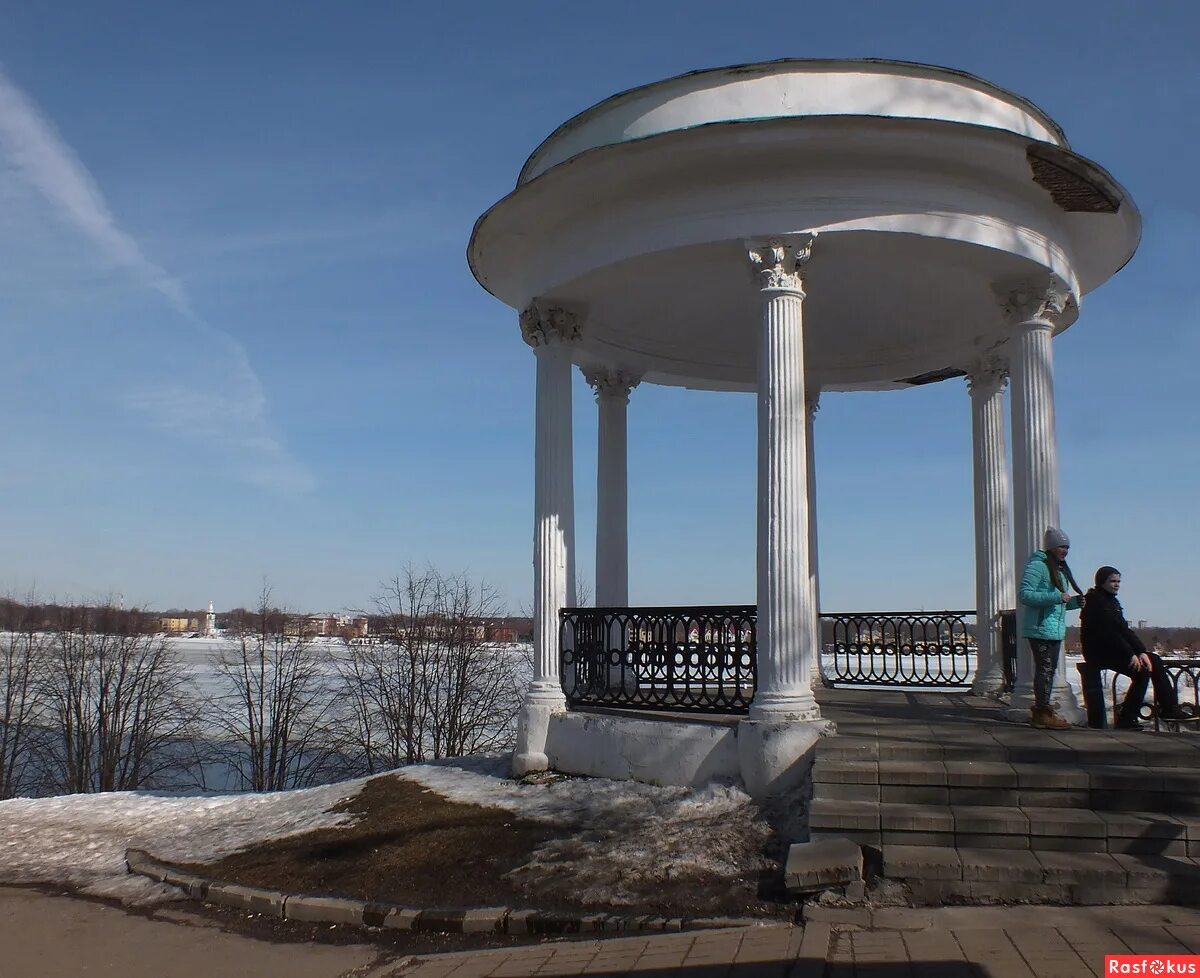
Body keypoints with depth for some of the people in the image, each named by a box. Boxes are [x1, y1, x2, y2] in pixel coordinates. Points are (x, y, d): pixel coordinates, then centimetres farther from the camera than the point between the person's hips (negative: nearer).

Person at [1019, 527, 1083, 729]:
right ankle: (1043, 713, -5)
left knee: (1050, 668, 12)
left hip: (1056, 629, 10)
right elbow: (1025, 595, -19)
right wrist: (1056, 597, -21)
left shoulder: (1060, 569, 21)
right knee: (1044, 668, -9)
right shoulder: (1037, 566, -10)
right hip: (1040, 627, -9)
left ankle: (1041, 710, 19)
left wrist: (1075, 602, 9)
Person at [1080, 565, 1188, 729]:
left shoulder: (1112, 601, 17)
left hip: (1113, 650, 9)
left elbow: (1124, 630, 10)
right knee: (1142, 671, -22)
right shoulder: (1095, 601, -12)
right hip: (1100, 653, -9)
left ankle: (1169, 709, 4)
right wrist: (1130, 654, -20)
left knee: (1154, 661, 1)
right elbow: (1108, 633, -20)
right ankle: (1126, 719, -18)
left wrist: (1141, 651, -3)